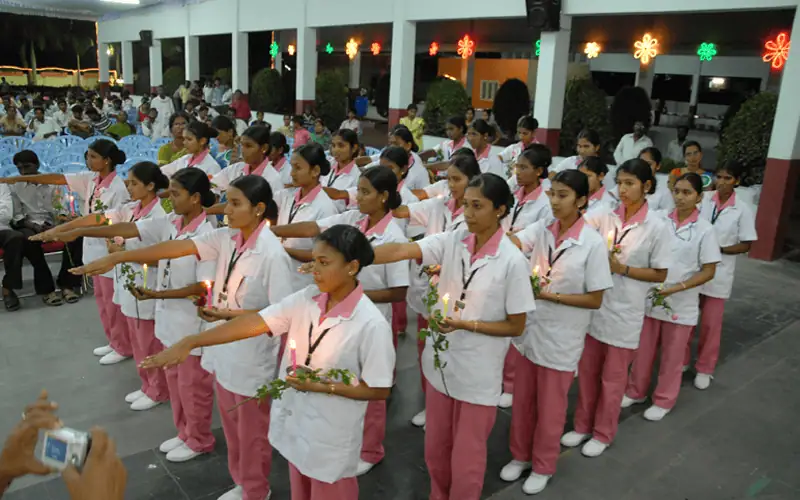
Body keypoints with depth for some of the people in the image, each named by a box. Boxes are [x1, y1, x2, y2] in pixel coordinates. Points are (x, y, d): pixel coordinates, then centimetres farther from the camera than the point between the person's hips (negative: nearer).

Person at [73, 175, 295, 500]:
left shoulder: (272, 254, -23)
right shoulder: (226, 238, -2)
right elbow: (176, 248, -7)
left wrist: (231, 314, -26)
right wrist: (116, 258, -11)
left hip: (252, 356, -7)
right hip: (224, 348, 7)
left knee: (252, 431, 13)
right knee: (231, 425, 23)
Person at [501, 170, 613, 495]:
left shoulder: (593, 243, -15)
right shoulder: (542, 229, -3)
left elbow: (595, 300, -13)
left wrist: (551, 296, -21)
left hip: (561, 337, -4)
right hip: (529, 328, 4)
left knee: (550, 407, 13)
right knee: (522, 400, 18)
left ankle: (543, 466, 35)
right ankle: (520, 455, 40)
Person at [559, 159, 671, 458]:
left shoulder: (656, 226, -10)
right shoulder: (606, 216, -1)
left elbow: (660, 275, -6)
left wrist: (622, 269, -16)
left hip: (624, 311, -3)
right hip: (594, 304, 3)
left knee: (612, 377, 12)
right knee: (587, 371, 16)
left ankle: (603, 434, 31)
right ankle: (583, 426, 34)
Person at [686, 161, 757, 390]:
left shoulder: (743, 209, -6)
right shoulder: (703, 198, -4)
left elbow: (746, 245, -3)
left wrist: (719, 249, -16)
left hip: (718, 272, -1)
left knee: (711, 323, 9)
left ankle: (705, 368, 26)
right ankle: (682, 361, 30)